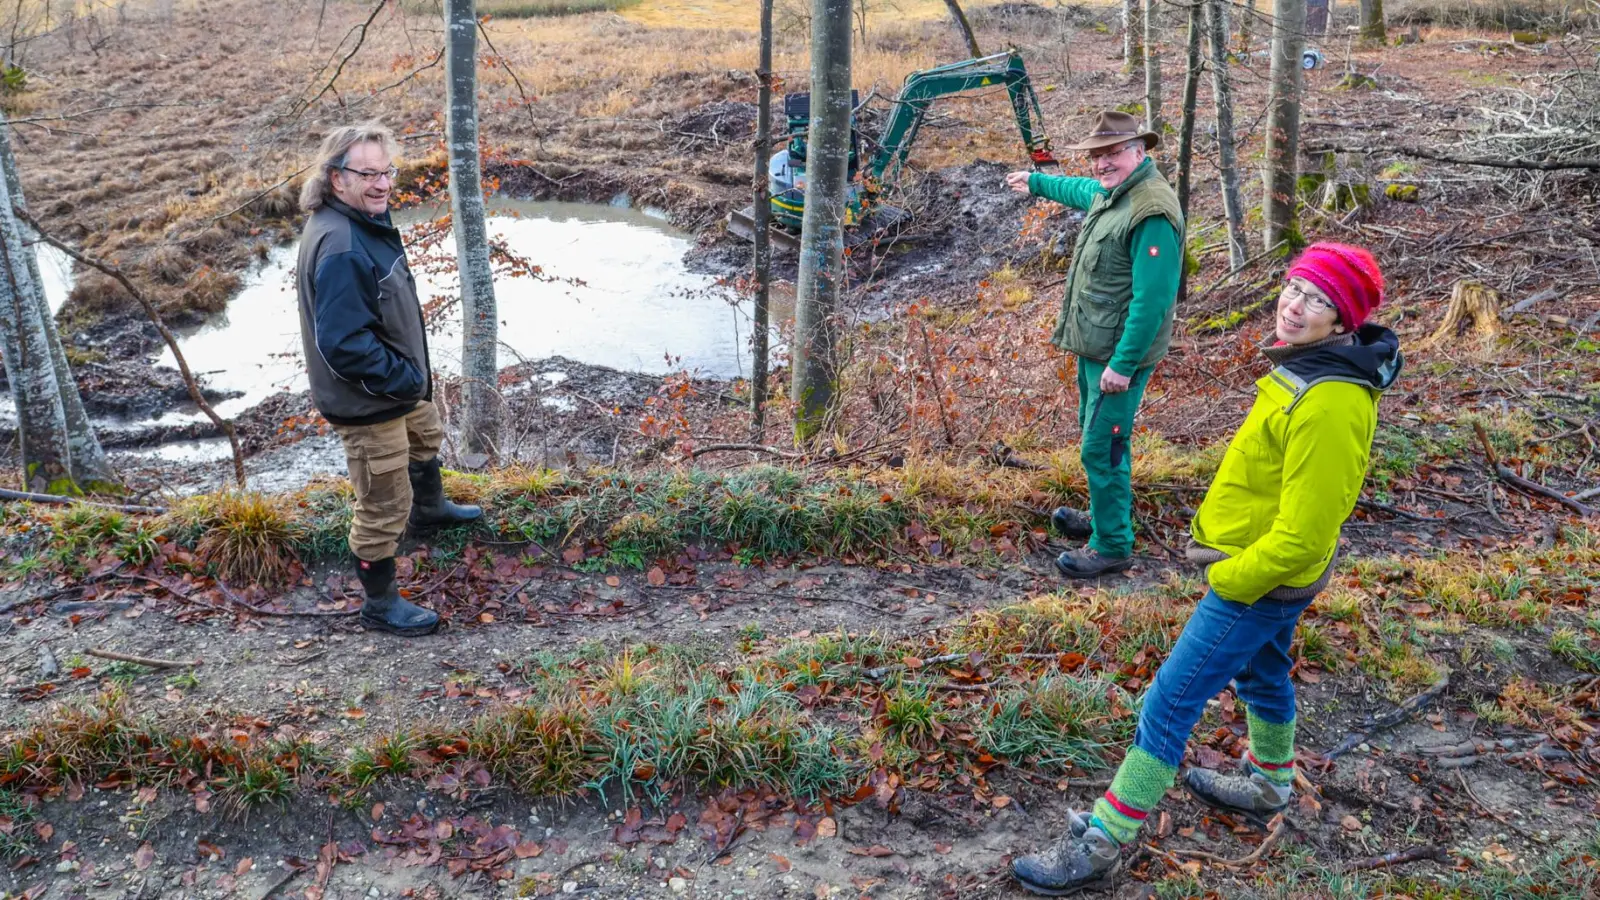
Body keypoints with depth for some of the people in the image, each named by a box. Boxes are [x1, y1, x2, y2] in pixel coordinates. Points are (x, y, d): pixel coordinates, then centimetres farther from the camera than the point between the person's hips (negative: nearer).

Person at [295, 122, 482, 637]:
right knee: (384, 509, 4)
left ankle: (429, 509, 65)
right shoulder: (339, 248, -33)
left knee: (426, 440, 36)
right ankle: (380, 605, 24)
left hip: (400, 382, 10)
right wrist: (402, 379, -23)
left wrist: (410, 374, 9)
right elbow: (343, 343, -35)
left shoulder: (366, 218, -1)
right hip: (367, 403, -10)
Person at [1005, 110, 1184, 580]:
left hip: (1119, 353, -10)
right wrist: (1037, 181, 49)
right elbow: (1081, 191, 34)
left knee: (1101, 448, -4)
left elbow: (1152, 298, -27)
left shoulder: (1152, 213, -24)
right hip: (1093, 346, 10)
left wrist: (1123, 364, -27)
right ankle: (1107, 514, 42)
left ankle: (1112, 547, 9)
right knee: (1097, 434, 23)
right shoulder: (1110, 191, 7)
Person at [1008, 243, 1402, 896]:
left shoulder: (1330, 402, -31)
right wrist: (1231, 560, 16)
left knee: (1170, 703, -4)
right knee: (1261, 676, 29)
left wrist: (1229, 578, -16)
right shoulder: (1307, 362, 0)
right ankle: (1268, 789, 55)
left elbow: (1302, 534, -29)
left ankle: (1100, 846, 8)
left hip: (1258, 582, -10)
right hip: (1266, 568, 10)